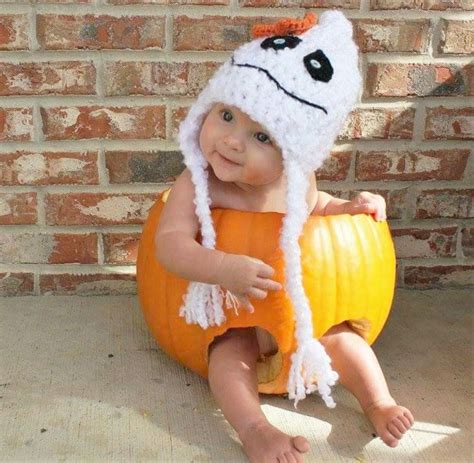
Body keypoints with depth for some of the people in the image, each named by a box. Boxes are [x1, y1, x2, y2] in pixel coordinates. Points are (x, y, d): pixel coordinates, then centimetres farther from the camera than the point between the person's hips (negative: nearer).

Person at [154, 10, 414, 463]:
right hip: (231, 315, -4)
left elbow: (313, 205, 16)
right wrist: (225, 268, -49)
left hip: (298, 306, 4)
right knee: (232, 352, -28)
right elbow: (170, 243, -34)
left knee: (341, 335, -5)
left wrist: (351, 207, -3)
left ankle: (380, 402, 6)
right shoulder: (196, 185, -24)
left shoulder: (297, 181, -7)